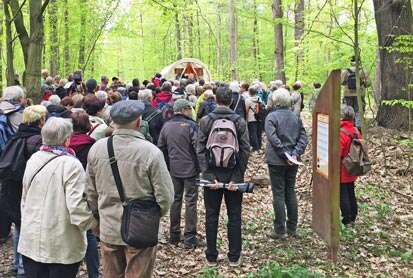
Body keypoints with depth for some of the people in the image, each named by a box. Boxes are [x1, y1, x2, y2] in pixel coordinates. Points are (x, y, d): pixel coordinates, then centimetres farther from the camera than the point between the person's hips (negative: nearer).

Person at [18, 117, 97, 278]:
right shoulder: (71, 164, -18)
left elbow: (25, 198, 13)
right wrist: (94, 223, -6)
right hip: (61, 245, -6)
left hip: (31, 240, 6)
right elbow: (77, 206, -22)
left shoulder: (33, 160, 3)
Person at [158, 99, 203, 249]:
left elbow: (161, 147, 10)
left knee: (175, 200, 15)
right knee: (191, 202, 1)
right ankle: (190, 238, 5)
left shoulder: (166, 126, 6)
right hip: (190, 169, -5)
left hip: (174, 170, 5)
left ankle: (174, 235, 22)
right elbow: (198, 146, -17)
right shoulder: (191, 125, -12)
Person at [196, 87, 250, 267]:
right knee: (234, 217, 10)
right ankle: (234, 257, 16)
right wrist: (236, 177, -9)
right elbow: (245, 151, -9)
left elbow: (200, 150, -9)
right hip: (233, 176, 0)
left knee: (211, 217, 10)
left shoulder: (205, 121, -5)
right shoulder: (240, 121, -5)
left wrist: (209, 176, -9)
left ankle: (211, 257, 17)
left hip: (212, 175, 0)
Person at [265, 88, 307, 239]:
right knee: (291, 192, 13)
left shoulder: (271, 117, -10)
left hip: (276, 161, -5)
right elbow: (303, 138, 1)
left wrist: (284, 154, -18)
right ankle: (292, 228, 20)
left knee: (278, 194, 1)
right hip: (293, 162, 5)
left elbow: (273, 138, -22)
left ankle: (280, 230, 5)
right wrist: (295, 153, -9)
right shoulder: (295, 117, 8)